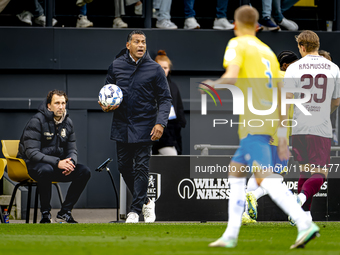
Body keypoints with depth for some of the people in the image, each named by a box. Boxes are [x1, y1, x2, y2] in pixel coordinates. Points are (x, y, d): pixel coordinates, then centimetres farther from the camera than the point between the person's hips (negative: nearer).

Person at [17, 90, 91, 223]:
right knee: (46, 170, -40)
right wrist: (57, 162, -33)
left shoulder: (67, 122, 6)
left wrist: (71, 162, -18)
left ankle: (64, 213, -7)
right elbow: (31, 152, -23)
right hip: (32, 165, -6)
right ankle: (45, 214, -25)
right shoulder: (37, 121, -16)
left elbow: (72, 150, 8)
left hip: (58, 164, 7)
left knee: (84, 172, -13)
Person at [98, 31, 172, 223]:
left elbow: (165, 99, -1)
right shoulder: (116, 66, 4)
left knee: (141, 168, -5)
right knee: (124, 167, 9)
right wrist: (105, 104, -5)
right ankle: (145, 201, 26)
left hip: (144, 126, -3)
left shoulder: (155, 69, -2)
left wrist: (160, 122, -14)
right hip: (122, 126, 4)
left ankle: (136, 210, 0)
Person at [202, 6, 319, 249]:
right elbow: (281, 94, 19)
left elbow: (231, 77, -19)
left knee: (266, 178, -16)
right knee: (235, 171, 18)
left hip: (252, 121, -8)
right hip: (269, 119, 8)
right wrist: (282, 133, 20)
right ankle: (231, 235, 16)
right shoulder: (268, 51, 22)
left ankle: (305, 224, -30)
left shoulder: (237, 45, 1)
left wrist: (214, 84, 1)